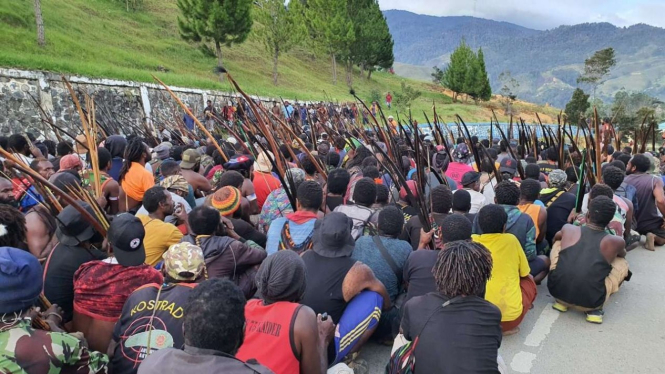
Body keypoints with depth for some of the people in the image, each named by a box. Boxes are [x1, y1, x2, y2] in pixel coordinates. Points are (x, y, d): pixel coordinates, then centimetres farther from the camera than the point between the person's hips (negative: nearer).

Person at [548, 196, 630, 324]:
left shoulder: (568, 229, 6)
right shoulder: (615, 242, 4)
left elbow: (555, 238, 32)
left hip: (557, 291, 1)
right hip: (590, 302, -1)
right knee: (622, 263, 24)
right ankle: (594, 308, 9)